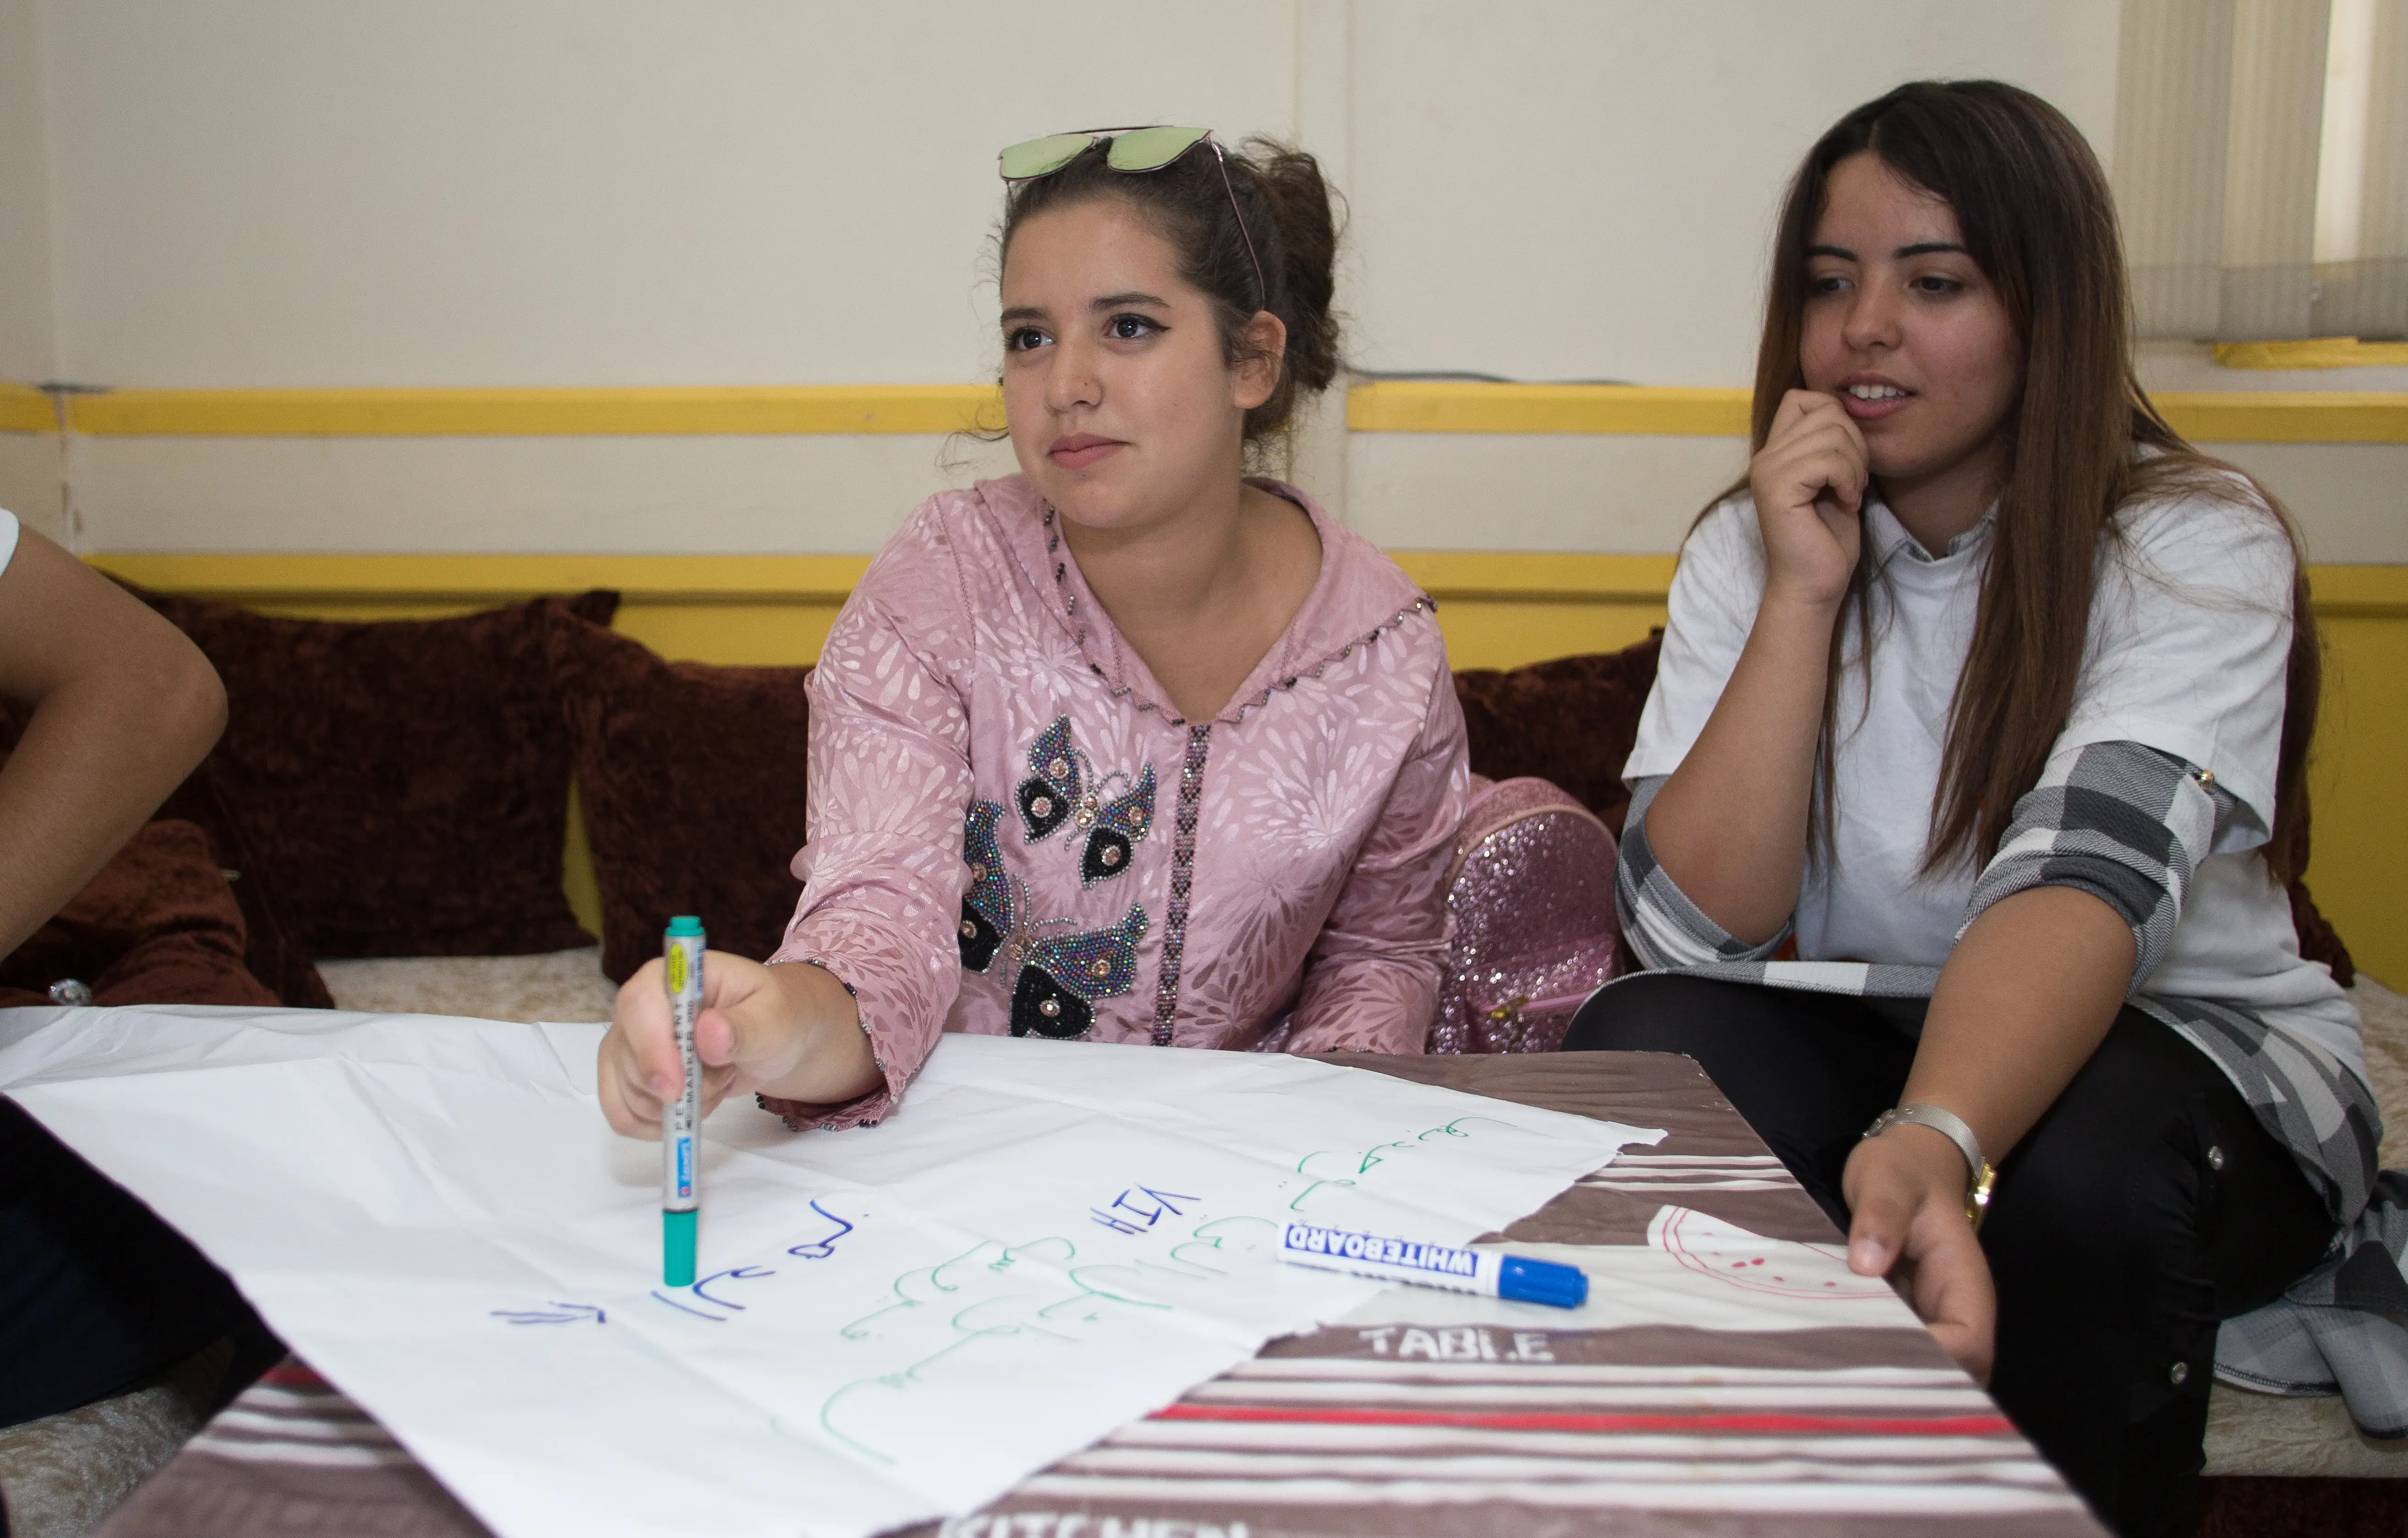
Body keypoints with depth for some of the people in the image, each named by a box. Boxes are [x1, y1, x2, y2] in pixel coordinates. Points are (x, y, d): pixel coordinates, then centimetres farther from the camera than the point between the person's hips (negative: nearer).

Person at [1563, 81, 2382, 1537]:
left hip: (2189, 1048, -2)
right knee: (1643, 1050, -27)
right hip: (1864, 1042, 3)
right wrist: (1803, 593, -20)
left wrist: (1935, 1146, -50)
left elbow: (2085, 879, -31)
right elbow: (1698, 923, -12)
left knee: (2073, 1172, -36)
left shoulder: (2198, 541, -13)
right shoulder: (1749, 549, -2)